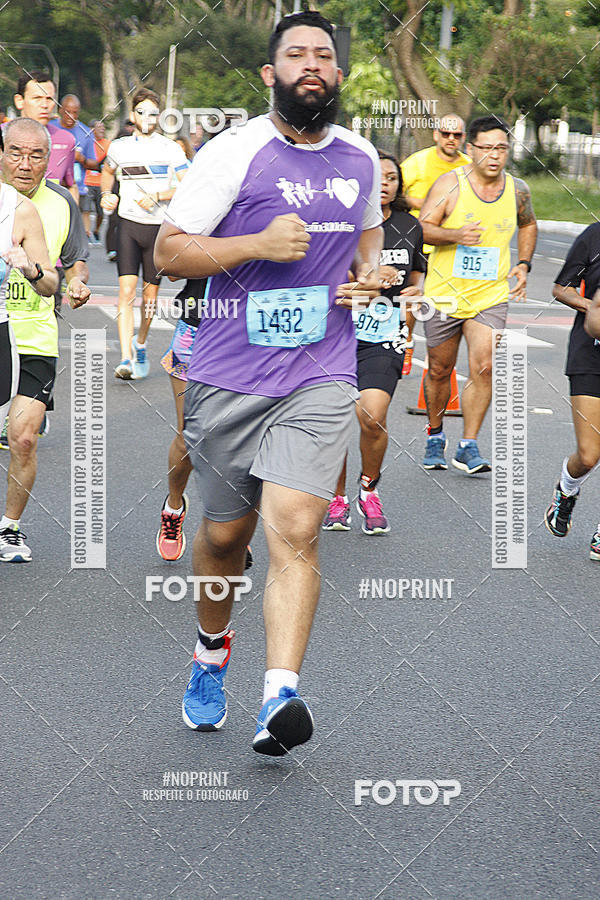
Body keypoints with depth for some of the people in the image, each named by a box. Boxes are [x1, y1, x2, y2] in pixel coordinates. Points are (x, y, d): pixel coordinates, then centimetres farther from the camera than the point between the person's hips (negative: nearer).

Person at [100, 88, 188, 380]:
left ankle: (140, 344, 34)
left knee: (150, 293, 8)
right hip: (128, 225, 1)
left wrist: (157, 196, -16)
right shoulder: (119, 147, 7)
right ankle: (126, 358, -17)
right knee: (126, 291, -12)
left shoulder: (170, 149, -2)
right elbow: (107, 171, 29)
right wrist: (107, 195, 12)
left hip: (159, 226, -1)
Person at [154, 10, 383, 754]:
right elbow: (168, 250, -7)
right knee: (225, 533, 12)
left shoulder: (361, 159, 9)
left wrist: (369, 274, 8)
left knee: (294, 531, -15)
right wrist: (259, 244, -18)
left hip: (320, 377, 2)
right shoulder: (234, 153, -6)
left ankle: (279, 698, -23)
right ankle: (211, 652, 40)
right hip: (229, 376, -1)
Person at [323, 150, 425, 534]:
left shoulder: (409, 227, 9)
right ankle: (337, 499, 23)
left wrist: (416, 289, 3)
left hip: (385, 336, 1)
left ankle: (370, 490, 11)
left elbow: (416, 272, 25)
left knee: (372, 418, -16)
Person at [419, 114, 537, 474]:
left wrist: (524, 264, 9)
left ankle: (469, 447, -3)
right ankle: (435, 434, 33)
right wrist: (456, 235, -30)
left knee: (483, 368, -13)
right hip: (445, 292, -1)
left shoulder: (517, 190, 1)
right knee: (440, 370, 10)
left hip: (491, 296, 1)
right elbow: (422, 228, -12)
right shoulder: (450, 184, -10)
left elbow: (528, 225, 22)